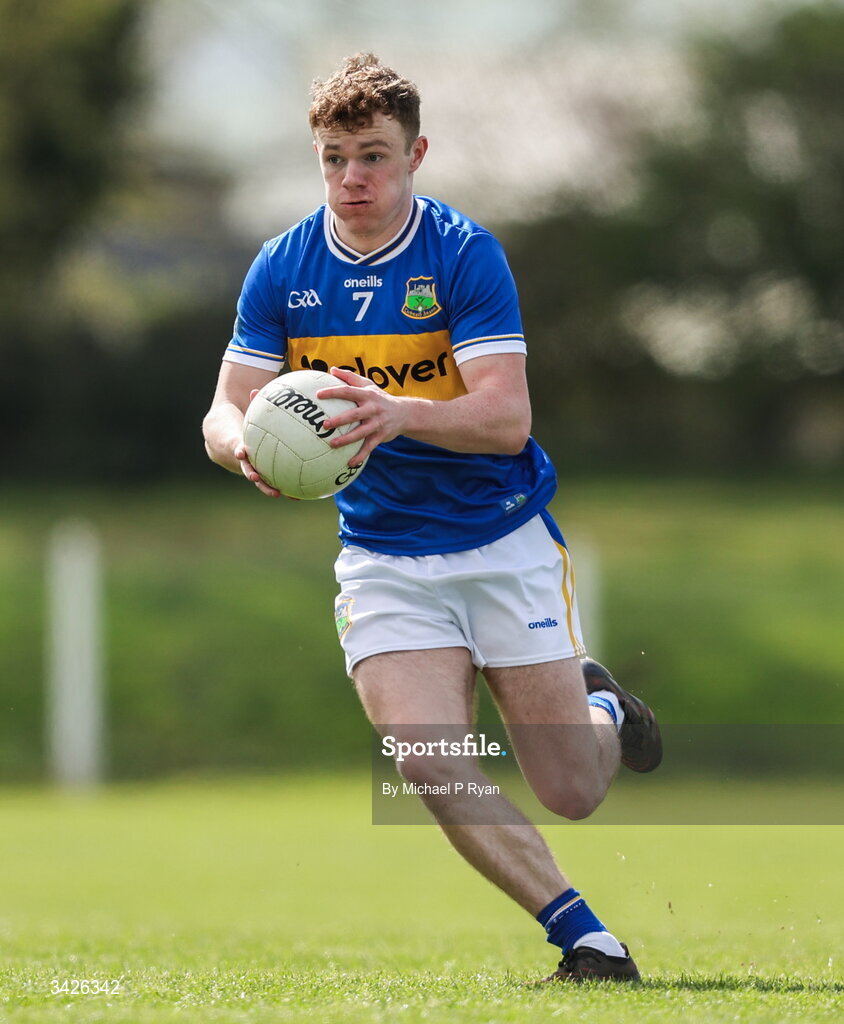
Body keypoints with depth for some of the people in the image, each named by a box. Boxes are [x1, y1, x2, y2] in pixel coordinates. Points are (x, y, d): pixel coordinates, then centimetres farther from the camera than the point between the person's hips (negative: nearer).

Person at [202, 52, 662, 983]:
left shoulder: (464, 255, -14)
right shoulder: (282, 269, -3)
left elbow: (506, 418, -23)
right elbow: (226, 413, -4)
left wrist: (397, 413, -41)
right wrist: (246, 444, -29)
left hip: (506, 541, -2)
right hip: (382, 552, 2)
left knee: (570, 793, 1)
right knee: (431, 771, -19)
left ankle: (604, 712, 37)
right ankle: (584, 937, -4)